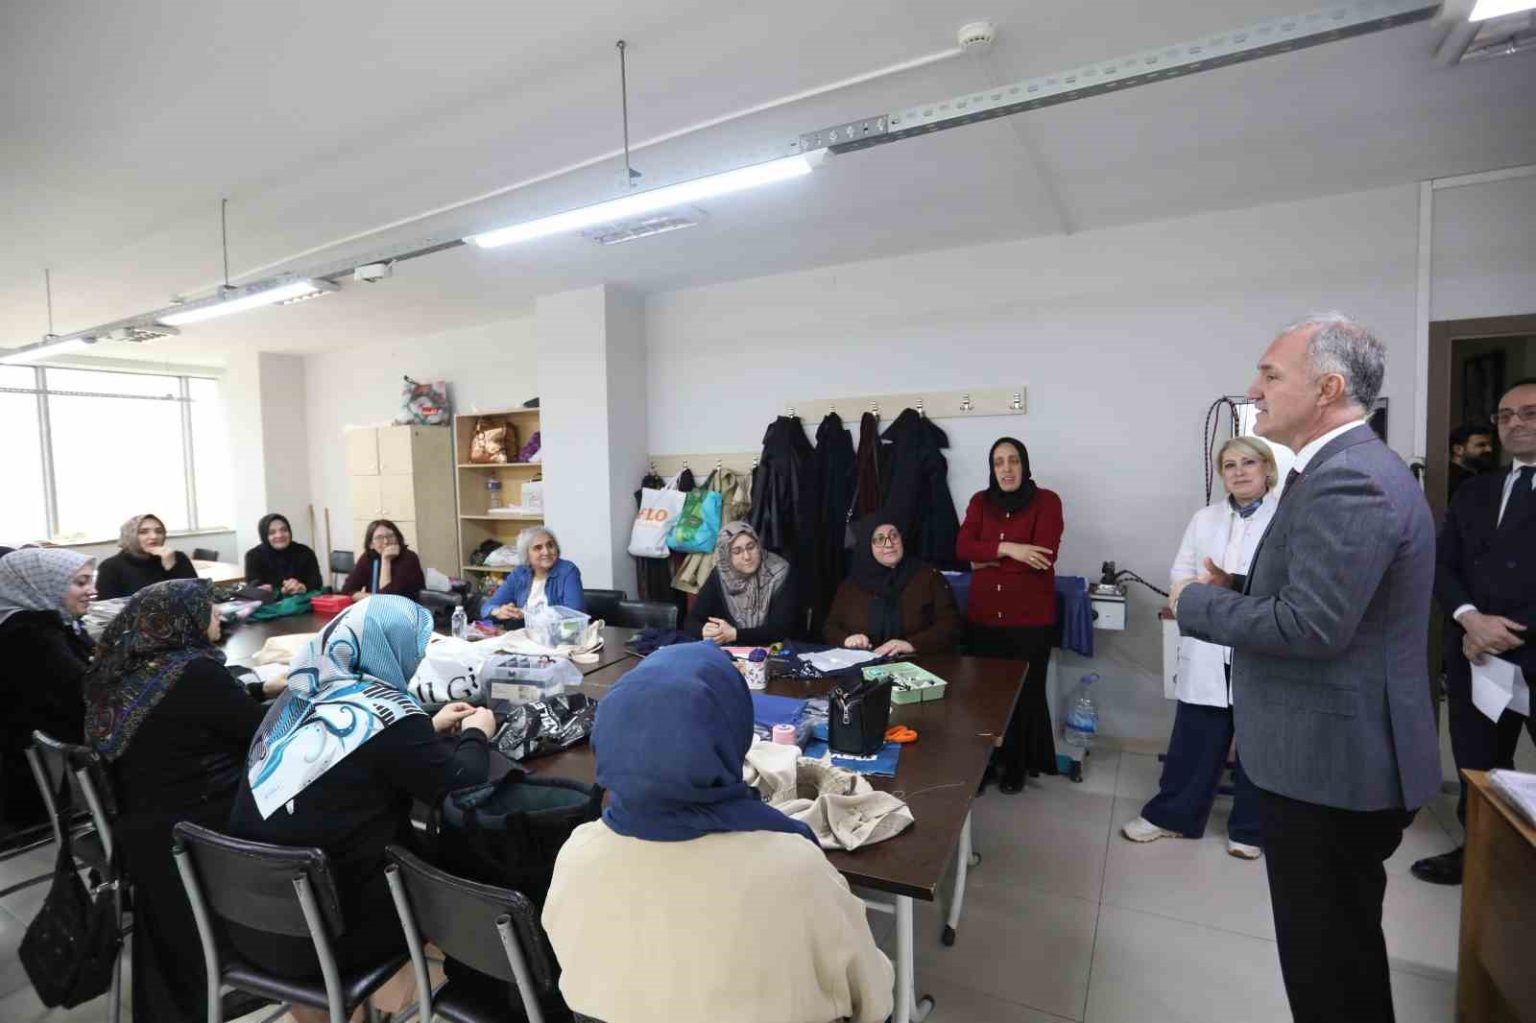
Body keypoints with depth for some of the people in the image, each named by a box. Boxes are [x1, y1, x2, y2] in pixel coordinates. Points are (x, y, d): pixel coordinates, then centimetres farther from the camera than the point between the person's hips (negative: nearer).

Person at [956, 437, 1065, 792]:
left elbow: (1043, 556, -17)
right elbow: (962, 548, -6)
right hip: (984, 616, 3)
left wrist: (988, 560, -10)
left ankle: (1017, 765, 27)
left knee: (1025, 692, 8)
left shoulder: (1047, 501, -4)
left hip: (1031, 619, -3)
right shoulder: (980, 501, 7)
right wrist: (1007, 549, -20)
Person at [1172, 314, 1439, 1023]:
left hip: (1331, 761, -10)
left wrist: (1197, 603, -15)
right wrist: (1236, 587, 3)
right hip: (1339, 753, 10)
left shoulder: (1349, 479, -23)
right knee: (1342, 944, 26)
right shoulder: (1350, 467, 11)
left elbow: (1312, 624, -28)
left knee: (1327, 960, 8)